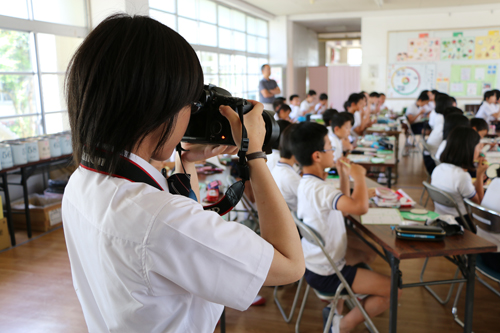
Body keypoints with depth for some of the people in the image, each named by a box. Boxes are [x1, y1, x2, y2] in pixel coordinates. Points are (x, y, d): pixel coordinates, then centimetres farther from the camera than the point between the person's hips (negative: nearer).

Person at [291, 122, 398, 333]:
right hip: (325, 274, -10)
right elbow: (360, 207, -43)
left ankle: (337, 307, 32)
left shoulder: (308, 183, 4)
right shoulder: (319, 189, -29)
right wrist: (359, 176, -25)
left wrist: (344, 177, 2)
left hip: (314, 261, 10)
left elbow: (345, 205, 14)